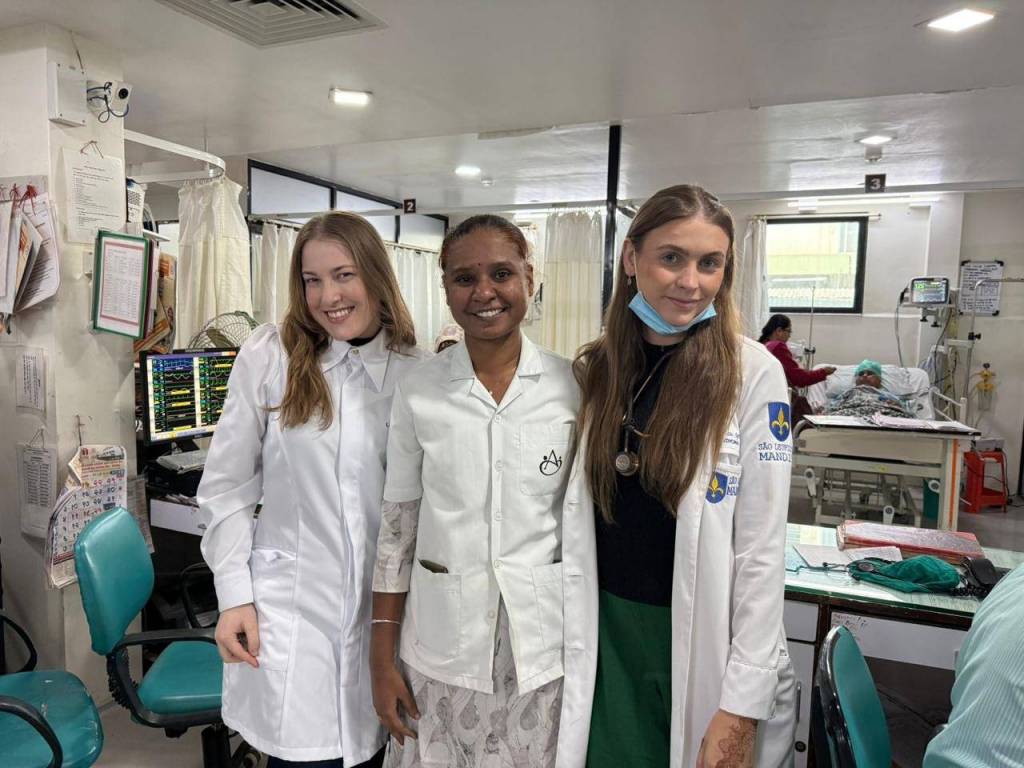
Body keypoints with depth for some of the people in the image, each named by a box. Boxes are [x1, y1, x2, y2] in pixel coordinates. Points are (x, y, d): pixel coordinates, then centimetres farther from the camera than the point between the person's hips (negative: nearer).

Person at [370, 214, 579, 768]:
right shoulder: (418, 391, -5)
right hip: (441, 638, 0)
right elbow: (396, 528, 1)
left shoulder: (571, 386, -5)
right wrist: (382, 658, 2)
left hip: (543, 638, 0)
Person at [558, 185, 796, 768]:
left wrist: (741, 706, -13)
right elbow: (579, 525, 5)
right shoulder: (596, 370, 1)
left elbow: (762, 549, -12)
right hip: (606, 634, 4)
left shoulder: (754, 373, -11)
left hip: (703, 642, -3)